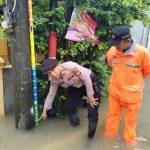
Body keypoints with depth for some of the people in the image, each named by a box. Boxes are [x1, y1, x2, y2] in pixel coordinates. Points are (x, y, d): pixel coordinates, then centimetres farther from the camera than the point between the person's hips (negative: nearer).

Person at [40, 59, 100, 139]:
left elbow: (86, 78, -27)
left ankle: (91, 136, 8)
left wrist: (90, 96, -19)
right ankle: (75, 124, 31)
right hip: (76, 86, 6)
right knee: (70, 106, 3)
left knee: (92, 111, -9)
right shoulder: (55, 80, -15)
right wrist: (44, 110, 4)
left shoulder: (70, 67, -36)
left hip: (90, 82, -6)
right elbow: (51, 95, -1)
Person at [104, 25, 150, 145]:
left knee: (130, 121, 17)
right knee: (112, 116, 21)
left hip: (132, 94, -3)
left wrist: (133, 81, 7)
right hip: (114, 91, 3)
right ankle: (109, 137, 43)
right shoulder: (112, 51, -13)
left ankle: (129, 141, 40)